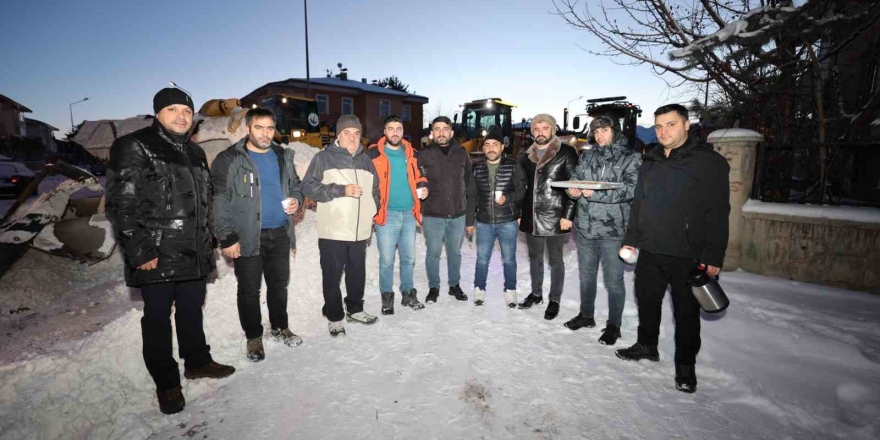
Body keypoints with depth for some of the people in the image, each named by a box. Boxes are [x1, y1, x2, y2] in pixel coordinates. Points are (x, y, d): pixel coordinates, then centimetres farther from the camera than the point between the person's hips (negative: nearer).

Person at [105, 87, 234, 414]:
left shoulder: (195, 153, 14)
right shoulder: (134, 148, -9)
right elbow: (121, 205, -14)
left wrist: (207, 243, 17)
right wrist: (140, 253, -17)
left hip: (194, 255, 6)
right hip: (157, 257, -6)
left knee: (192, 310, 18)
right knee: (158, 318, 7)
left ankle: (197, 362, 36)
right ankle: (166, 384, 20)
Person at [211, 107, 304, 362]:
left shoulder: (284, 157, 7)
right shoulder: (229, 160, -9)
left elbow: (295, 185, 19)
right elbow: (220, 202, -11)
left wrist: (296, 200, -4)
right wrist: (227, 238, -15)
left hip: (280, 234, 5)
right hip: (247, 236, -4)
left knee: (279, 284, 17)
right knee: (249, 290, 8)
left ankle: (280, 327, 36)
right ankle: (254, 337, 25)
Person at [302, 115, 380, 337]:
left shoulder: (366, 161, 12)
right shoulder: (323, 158, -4)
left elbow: (375, 191, 22)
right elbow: (308, 187, -12)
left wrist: (372, 216, 13)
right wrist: (341, 190, -19)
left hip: (360, 231, 5)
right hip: (333, 231, -5)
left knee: (357, 273, 15)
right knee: (332, 276, 5)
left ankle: (355, 309, 34)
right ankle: (334, 317, 20)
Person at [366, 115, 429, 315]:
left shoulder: (410, 153, 10)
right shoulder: (373, 154, -3)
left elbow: (418, 175, 21)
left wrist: (423, 187, 0)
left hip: (409, 213, 4)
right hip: (387, 214, -4)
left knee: (409, 258, 13)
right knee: (387, 260, 3)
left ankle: (408, 294, 28)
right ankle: (387, 297, 19)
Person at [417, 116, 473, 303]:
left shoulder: (462, 154, 4)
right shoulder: (424, 155, -4)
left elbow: (469, 183, 8)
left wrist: (469, 211, 6)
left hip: (458, 214, 2)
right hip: (432, 215, -2)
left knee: (455, 252, 16)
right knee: (433, 253, 9)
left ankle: (454, 285, 33)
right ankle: (433, 287, 26)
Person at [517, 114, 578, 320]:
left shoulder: (566, 153, -5)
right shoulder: (527, 156, 10)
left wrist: (567, 215, -15)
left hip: (555, 217, -5)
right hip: (531, 217, 5)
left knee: (555, 260, 8)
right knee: (535, 258, 17)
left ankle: (554, 300, 22)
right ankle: (536, 293, 34)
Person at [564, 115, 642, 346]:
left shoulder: (630, 157, -4)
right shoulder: (587, 155, 10)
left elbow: (630, 189, -15)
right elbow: (575, 177, 10)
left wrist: (595, 193, -25)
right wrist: (573, 189, -14)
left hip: (613, 229, -5)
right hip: (586, 226, 5)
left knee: (613, 280, 5)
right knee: (586, 275, 19)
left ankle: (613, 325, 22)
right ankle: (586, 315, 37)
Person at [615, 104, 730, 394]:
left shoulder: (709, 162, -7)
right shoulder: (650, 163, 12)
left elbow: (718, 212, -12)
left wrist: (713, 256, -16)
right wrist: (631, 239, 14)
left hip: (687, 255, -5)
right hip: (650, 251, 6)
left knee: (686, 311, 7)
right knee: (647, 301, 17)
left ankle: (685, 365, 23)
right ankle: (647, 345, 37)